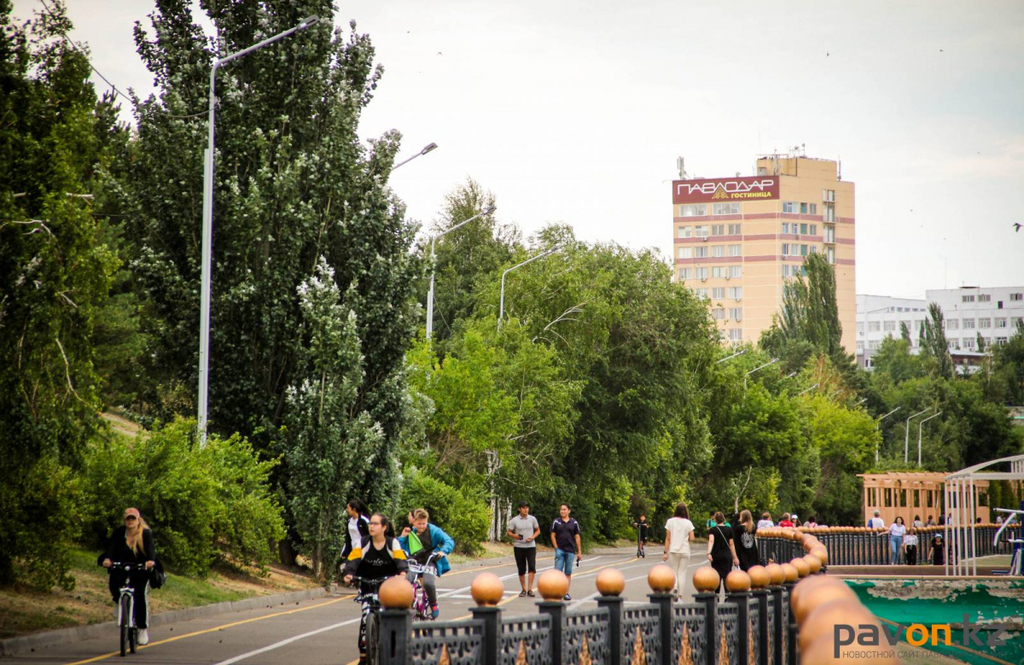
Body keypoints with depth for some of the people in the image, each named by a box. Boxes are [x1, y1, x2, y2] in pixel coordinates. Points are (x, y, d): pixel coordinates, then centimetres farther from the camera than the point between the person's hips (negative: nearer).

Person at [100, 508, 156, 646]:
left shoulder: (146, 533, -13)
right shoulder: (119, 533, -9)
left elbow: (150, 548, -28)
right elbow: (111, 546, -22)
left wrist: (151, 560, -49)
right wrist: (107, 559, -43)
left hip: (140, 568, -1)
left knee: (141, 595, -19)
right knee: (114, 582, -30)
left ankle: (143, 629, -8)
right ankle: (119, 601, 5)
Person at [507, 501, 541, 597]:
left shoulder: (532, 519, 3)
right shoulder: (514, 520, -1)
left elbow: (538, 531, 12)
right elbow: (509, 532, 3)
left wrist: (532, 537, -8)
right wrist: (515, 536, -19)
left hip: (531, 546, 0)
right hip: (518, 547, 0)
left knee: (532, 567, -14)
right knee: (521, 569, 5)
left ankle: (530, 589, -10)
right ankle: (524, 589, 17)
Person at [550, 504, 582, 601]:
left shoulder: (574, 523, 5)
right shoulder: (556, 522, 3)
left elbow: (577, 537, 7)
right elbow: (553, 536, 4)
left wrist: (579, 552, 4)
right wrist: (556, 548, -5)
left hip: (570, 550, 1)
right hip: (559, 550, -1)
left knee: (568, 573, 5)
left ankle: (566, 593, 10)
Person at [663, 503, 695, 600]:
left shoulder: (670, 521, -3)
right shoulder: (688, 523, -2)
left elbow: (667, 538, -3)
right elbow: (691, 538, -4)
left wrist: (665, 552, 0)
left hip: (673, 551, 0)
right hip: (685, 551, 0)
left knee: (673, 571, 9)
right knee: (682, 573, 7)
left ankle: (674, 588, -19)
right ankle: (680, 596, 6)